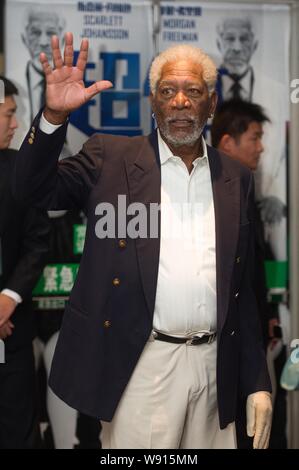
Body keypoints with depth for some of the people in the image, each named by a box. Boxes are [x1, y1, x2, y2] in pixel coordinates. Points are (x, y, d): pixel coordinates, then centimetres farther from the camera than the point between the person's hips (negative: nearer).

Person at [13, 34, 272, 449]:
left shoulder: (236, 179, 10)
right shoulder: (110, 158, 3)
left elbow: (243, 289, 12)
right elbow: (34, 189, -6)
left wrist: (258, 384, 9)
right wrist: (54, 115, -22)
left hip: (214, 368, 3)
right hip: (141, 366, -3)